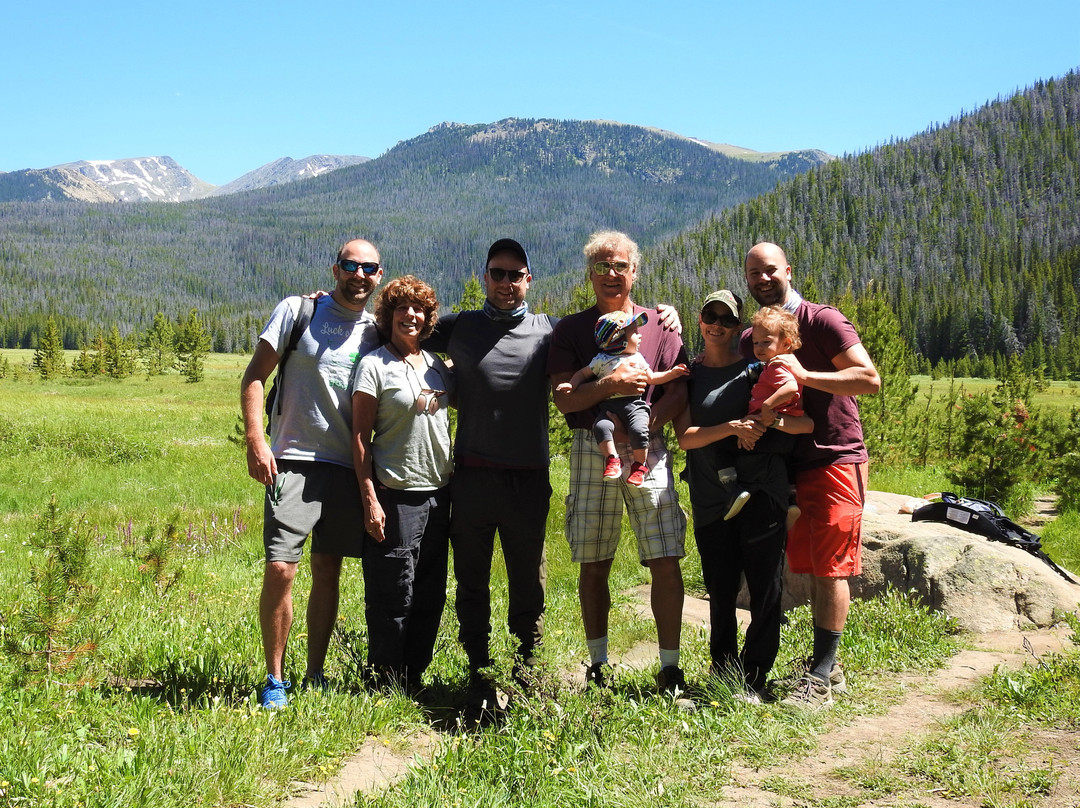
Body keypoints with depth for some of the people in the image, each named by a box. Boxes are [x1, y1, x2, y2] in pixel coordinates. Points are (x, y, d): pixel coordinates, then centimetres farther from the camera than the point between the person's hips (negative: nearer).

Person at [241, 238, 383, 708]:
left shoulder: (375, 333, 12)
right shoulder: (297, 311, 1)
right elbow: (254, 375, -1)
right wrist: (254, 439, -13)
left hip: (347, 469, 4)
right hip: (293, 461, -4)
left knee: (327, 574, 8)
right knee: (279, 569, -11)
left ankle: (315, 676, 19)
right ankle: (275, 679, 3)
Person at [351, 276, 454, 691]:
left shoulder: (436, 364, 11)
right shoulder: (374, 365, -5)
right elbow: (360, 437, -7)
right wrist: (370, 500, -13)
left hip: (438, 493, 6)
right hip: (396, 496, -6)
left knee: (430, 595, 10)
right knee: (393, 598, -2)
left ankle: (414, 679, 22)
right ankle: (387, 684, 11)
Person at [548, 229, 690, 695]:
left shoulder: (660, 327, 11)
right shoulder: (571, 330, 9)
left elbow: (679, 393, 4)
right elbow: (562, 398, -2)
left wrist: (643, 424, -13)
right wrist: (610, 386, -18)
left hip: (648, 451, 0)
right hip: (591, 451, 0)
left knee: (666, 562, -6)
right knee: (593, 565, 5)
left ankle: (669, 667, 2)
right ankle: (598, 665, 16)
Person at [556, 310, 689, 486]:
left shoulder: (638, 358, 20)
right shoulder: (602, 360, 9)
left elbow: (651, 378, 29)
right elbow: (584, 373, 16)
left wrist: (672, 373, 21)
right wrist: (571, 384, 0)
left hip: (635, 404, 1)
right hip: (610, 406, -1)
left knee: (639, 430, -27)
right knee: (601, 426, -30)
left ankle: (639, 466, -9)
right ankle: (612, 460, -19)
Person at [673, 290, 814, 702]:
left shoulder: (756, 370, 7)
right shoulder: (687, 374, 10)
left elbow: (809, 423, 0)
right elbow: (685, 436, -3)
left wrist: (774, 420, -20)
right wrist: (730, 428, -19)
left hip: (761, 494, -1)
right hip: (711, 501, 1)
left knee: (766, 591, -2)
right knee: (721, 594, 8)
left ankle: (753, 680, 8)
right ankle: (722, 677, 20)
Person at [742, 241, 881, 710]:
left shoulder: (822, 321, -7)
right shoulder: (750, 341, 13)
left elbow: (870, 379, -16)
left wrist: (805, 375, -21)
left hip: (836, 461, -6)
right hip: (792, 467, 7)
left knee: (830, 568, -7)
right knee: (811, 569, 9)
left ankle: (821, 678, -5)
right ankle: (830, 667, 17)